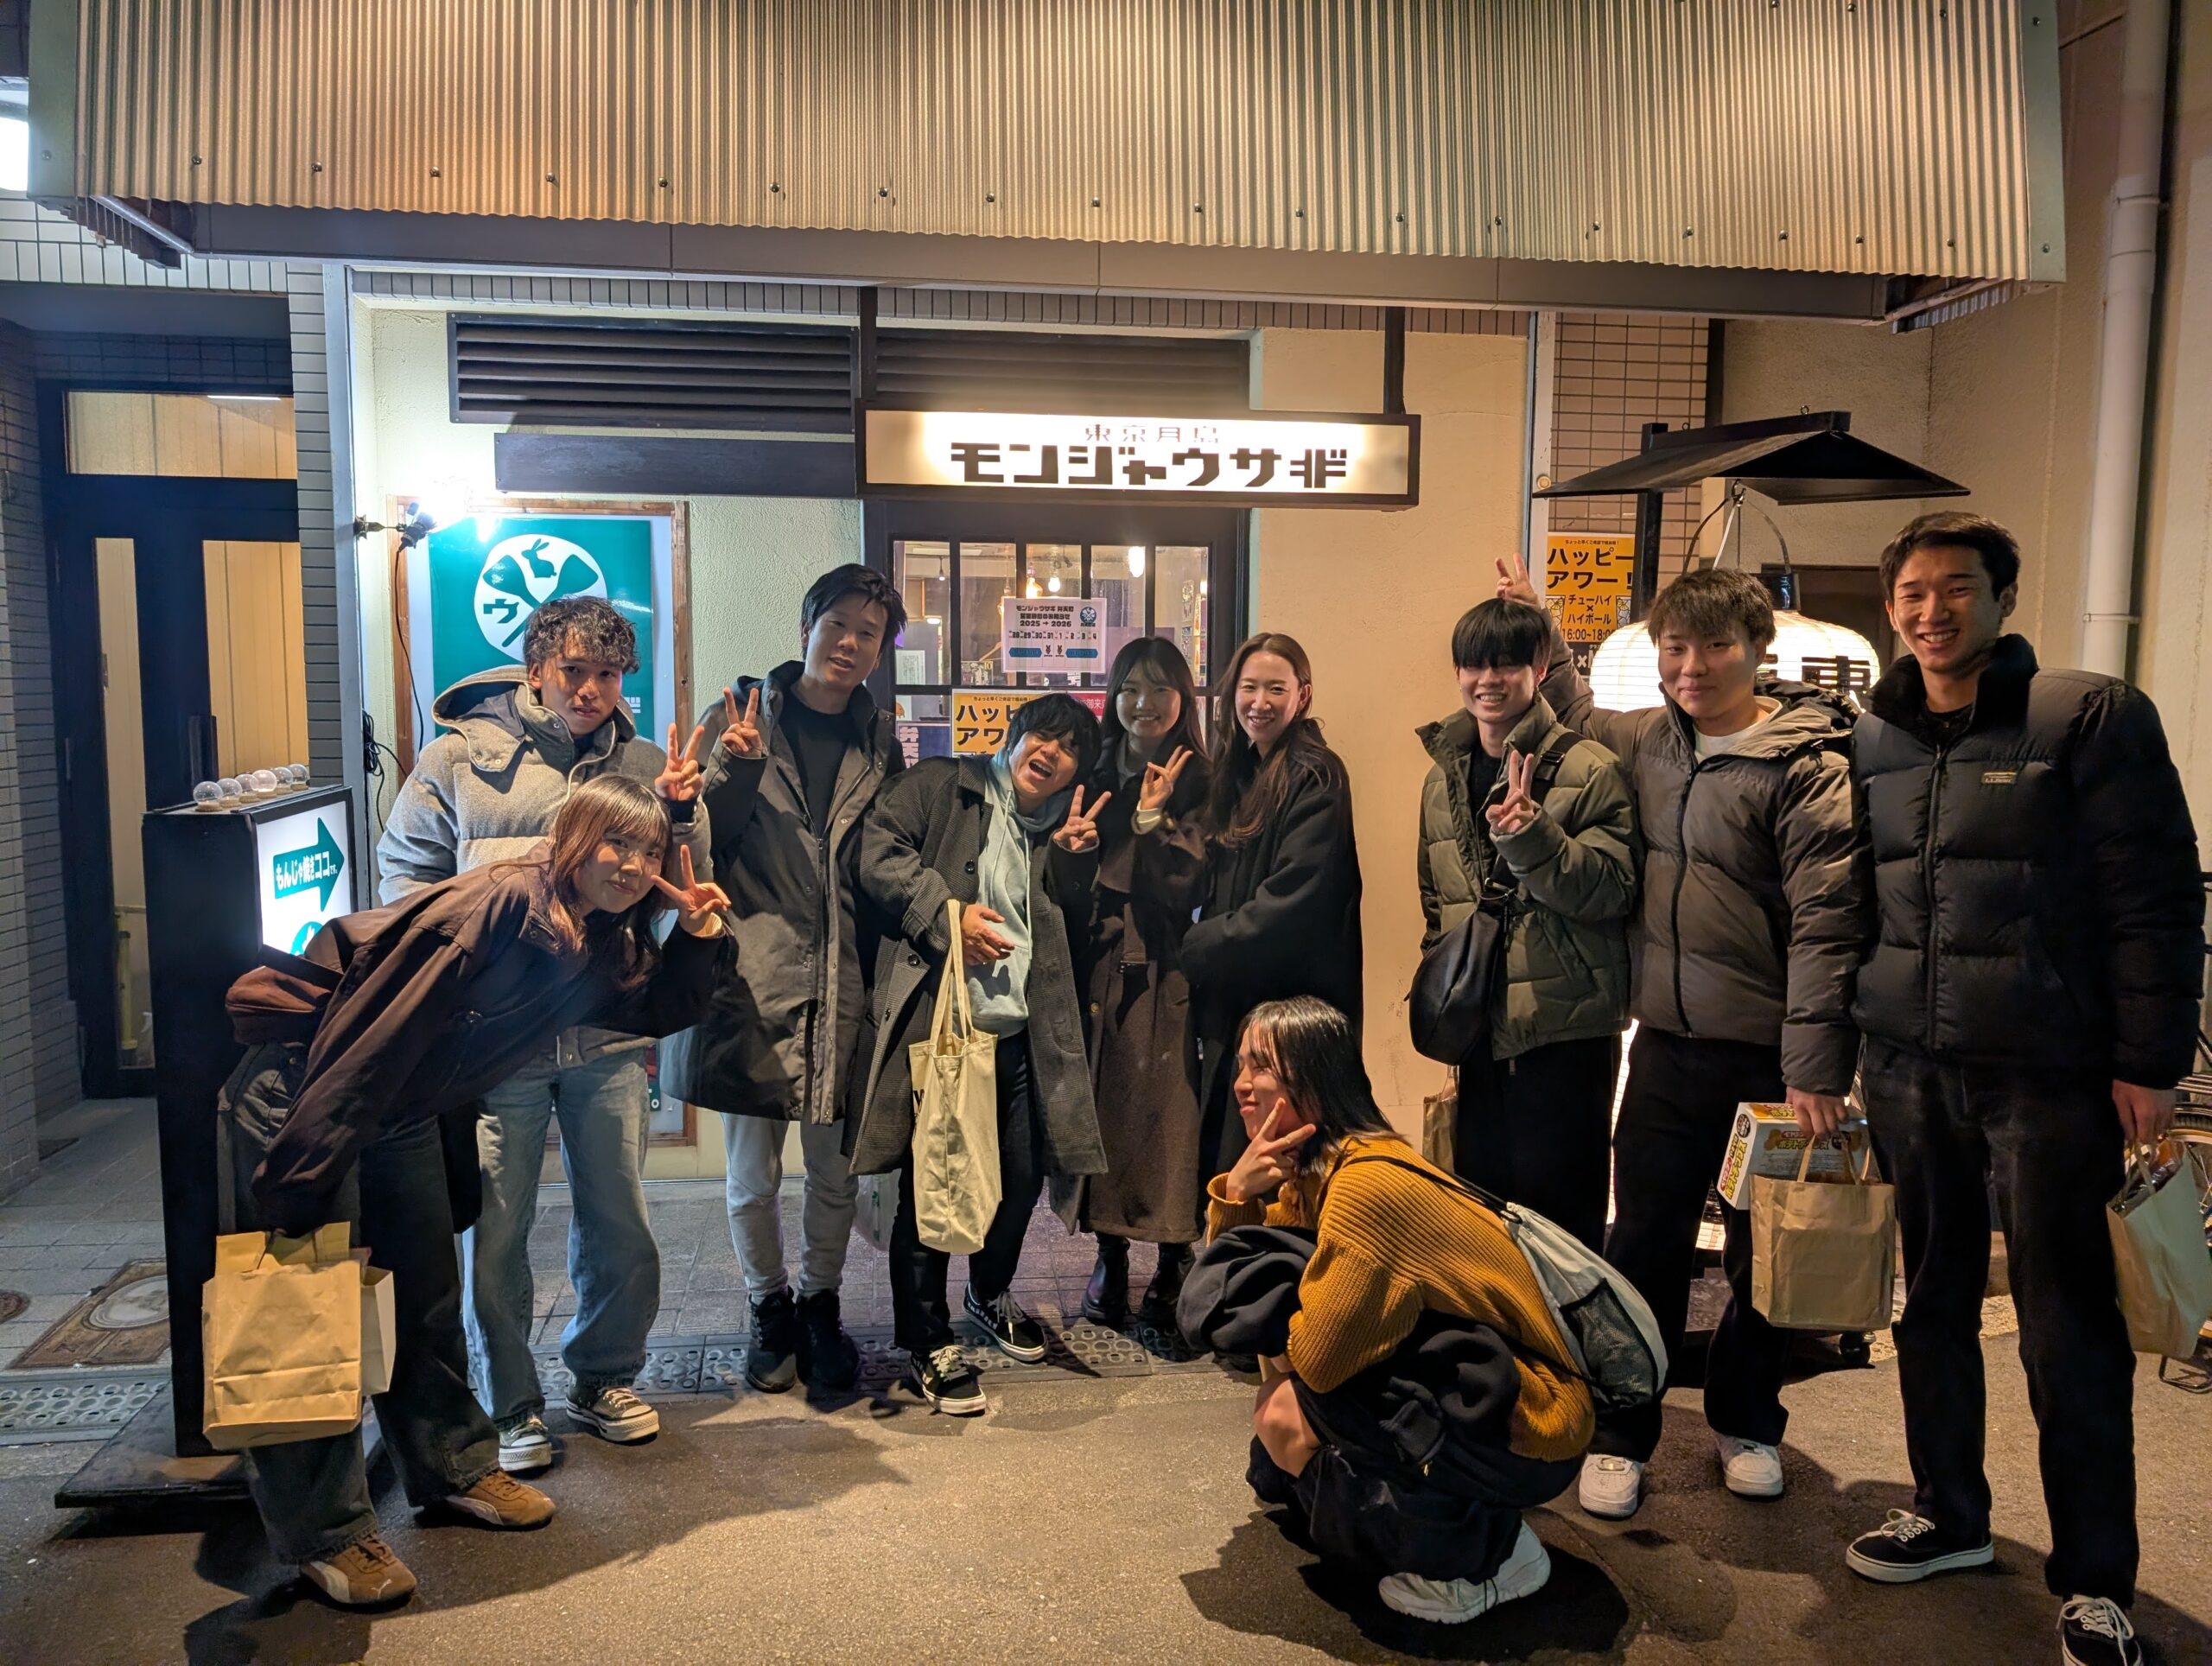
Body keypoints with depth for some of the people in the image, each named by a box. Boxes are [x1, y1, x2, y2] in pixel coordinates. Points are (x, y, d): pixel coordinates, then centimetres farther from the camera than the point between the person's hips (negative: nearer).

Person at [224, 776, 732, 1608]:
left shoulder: (602, 946, -2)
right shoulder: (498, 903, -29)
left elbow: (659, 1011, 14)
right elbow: (373, 1033, -30)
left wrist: (698, 938, -6)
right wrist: (300, 1181, -29)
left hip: (407, 1115, 9)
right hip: (300, 1093, -8)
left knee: (430, 1300, 15)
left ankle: (452, 1467, 32)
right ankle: (323, 1533, 10)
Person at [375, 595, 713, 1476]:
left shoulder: (643, 764, 6)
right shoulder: (460, 754, 1)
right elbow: (405, 870, 6)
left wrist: (679, 813, -13)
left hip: (608, 1030, 2)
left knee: (619, 1216, 11)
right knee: (493, 1223, 5)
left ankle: (605, 1379, 32)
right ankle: (509, 1405, 23)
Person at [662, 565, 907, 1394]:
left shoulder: (882, 740, 10)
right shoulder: (739, 718, 2)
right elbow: (699, 842, -3)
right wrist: (735, 768, -16)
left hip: (843, 984, 2)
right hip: (752, 977, -2)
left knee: (836, 1167, 9)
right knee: (752, 1173, 7)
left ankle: (820, 1305, 32)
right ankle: (768, 1308, 31)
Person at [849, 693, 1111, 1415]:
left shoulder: (1061, 827, 20)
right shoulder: (940, 786, 4)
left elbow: (1068, 918, 18)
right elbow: (878, 851, -7)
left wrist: (1076, 857, 2)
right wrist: (946, 913, -15)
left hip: (1018, 1032, 6)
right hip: (935, 1022, -5)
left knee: (1022, 1175, 11)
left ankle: (991, 1293, 39)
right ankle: (926, 1341, 13)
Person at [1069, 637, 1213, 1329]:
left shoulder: (1198, 783, 0)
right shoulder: (1094, 776, 11)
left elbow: (1185, 888, -10)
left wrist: (1154, 816, -18)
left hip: (1167, 978, -3)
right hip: (1098, 968, 3)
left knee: (1169, 1112, -2)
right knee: (1104, 1106, 6)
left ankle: (1173, 1269, 12)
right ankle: (1110, 1259, 20)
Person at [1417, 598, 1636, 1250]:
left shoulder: (1588, 769, -8)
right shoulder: (1444, 777, 11)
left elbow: (1612, 890, -15)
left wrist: (1529, 834, -27)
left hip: (1566, 1029, -6)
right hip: (1481, 1030, 6)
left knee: (1559, 1213, 2)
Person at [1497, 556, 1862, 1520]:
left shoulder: (1806, 764, -11)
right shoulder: (1645, 741, 6)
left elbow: (1827, 921, -16)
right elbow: (1576, 722, 30)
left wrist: (1814, 1066, -20)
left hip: (1768, 1056, -4)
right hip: (1667, 1044, 4)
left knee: (1763, 1254, 12)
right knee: (1644, 1243, 8)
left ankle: (1746, 1423, 33)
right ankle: (1621, 1436, 21)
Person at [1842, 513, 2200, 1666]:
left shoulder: (2092, 717, -6)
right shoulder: (1870, 741, 9)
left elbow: (2157, 902, -8)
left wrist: (2148, 1062, -11)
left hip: (2049, 1076, -5)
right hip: (1908, 1073, 5)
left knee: (2068, 1332, 3)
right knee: (1930, 1307, 15)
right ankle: (1949, 1515, 32)